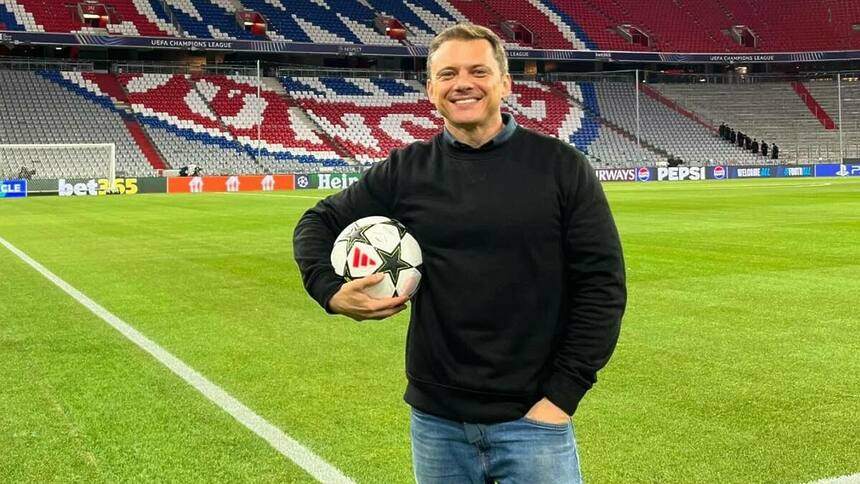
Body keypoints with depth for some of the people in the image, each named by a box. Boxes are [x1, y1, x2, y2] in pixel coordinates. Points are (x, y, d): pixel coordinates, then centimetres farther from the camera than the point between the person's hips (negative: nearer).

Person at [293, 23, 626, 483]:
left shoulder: (561, 167, -4)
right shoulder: (405, 171, 1)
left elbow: (602, 285, -4)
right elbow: (318, 223, 12)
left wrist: (563, 394, -8)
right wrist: (331, 291, -7)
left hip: (533, 420, -2)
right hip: (435, 420, 3)